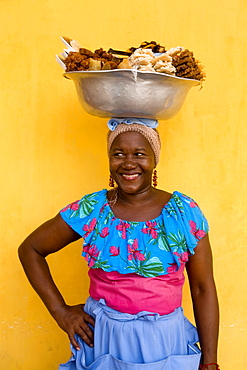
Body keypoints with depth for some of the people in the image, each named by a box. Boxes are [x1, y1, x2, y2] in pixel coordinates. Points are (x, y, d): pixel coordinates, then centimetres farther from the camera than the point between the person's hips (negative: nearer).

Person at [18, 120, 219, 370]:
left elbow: (202, 289, -3)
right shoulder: (89, 211, -7)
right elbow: (30, 249, 3)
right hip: (102, 338, 0)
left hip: (166, 342, 1)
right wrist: (59, 310, -2)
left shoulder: (185, 213, -6)